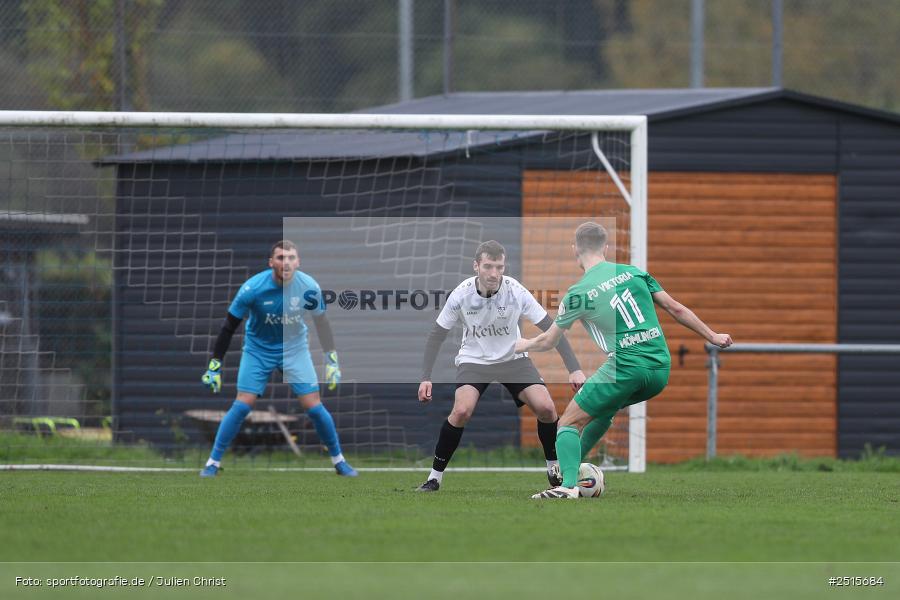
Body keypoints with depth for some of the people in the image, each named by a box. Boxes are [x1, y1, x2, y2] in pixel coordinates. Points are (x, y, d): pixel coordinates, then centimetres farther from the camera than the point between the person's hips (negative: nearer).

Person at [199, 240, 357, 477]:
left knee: (314, 407, -4)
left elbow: (321, 322, -2)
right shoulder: (253, 288, -25)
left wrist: (332, 361, -3)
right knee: (242, 406, -11)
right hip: (258, 349, -1)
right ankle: (213, 462, 1)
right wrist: (214, 366, -16)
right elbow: (229, 326, -16)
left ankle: (338, 460, 14)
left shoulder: (308, 287, -19)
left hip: (295, 348, 1)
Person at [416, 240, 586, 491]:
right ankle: (435, 476, -11)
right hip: (474, 360, -1)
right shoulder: (462, 294, -20)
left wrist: (574, 369, -18)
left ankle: (554, 468, 10)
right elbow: (436, 336, -8)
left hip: (512, 358, 1)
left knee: (546, 408, -16)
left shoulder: (515, 291, -21)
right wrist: (426, 378, -15)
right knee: (462, 410, -27)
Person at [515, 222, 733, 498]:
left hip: (625, 369, -6)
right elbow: (676, 309, 12)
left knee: (569, 423, 3)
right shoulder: (634, 273, 10)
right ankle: (572, 464, 32)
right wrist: (712, 336, 23)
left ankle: (569, 484, -16)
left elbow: (547, 342, 11)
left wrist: (519, 345, 32)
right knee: (606, 407, 31)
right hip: (661, 370, 6)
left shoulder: (577, 294, -2)